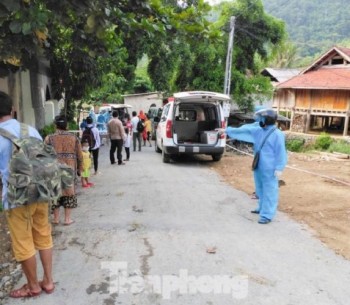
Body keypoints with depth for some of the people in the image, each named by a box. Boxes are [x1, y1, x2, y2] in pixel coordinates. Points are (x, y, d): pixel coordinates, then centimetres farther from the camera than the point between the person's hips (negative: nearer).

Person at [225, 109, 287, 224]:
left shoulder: (277, 134, -14)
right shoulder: (258, 130, 8)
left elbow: (281, 152, -15)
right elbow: (244, 130, 17)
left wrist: (279, 168, -18)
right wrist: (229, 130, 22)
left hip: (269, 169, -8)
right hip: (258, 167, 8)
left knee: (269, 191, -3)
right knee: (260, 189, 20)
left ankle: (267, 215, 1)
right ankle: (262, 208, 36)